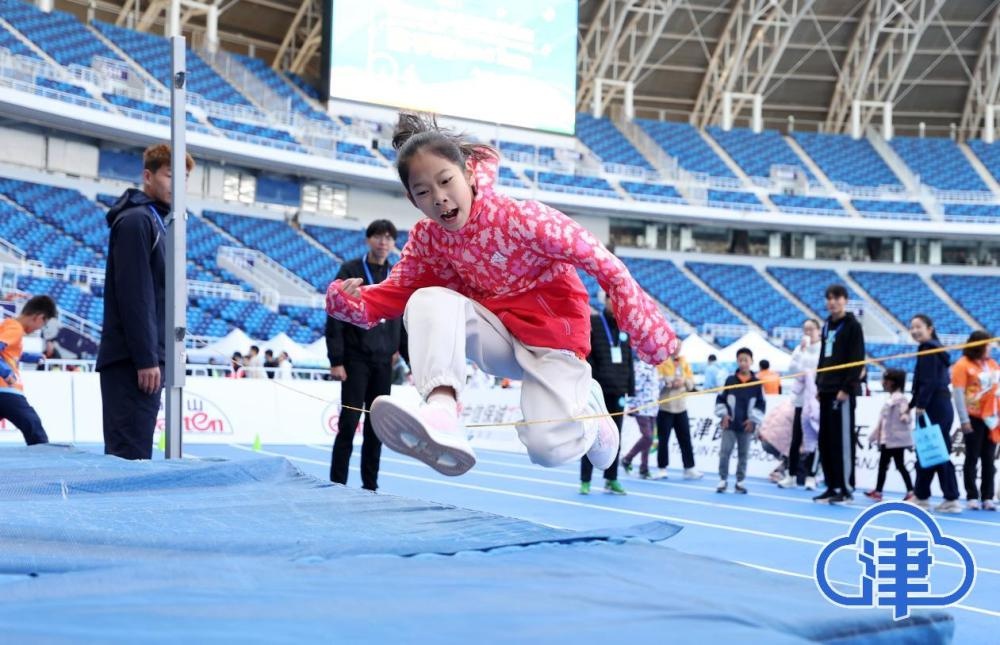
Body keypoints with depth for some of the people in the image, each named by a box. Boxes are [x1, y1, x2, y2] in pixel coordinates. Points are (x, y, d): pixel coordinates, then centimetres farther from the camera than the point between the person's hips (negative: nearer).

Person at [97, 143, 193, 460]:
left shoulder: (154, 221, 20)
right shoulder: (136, 220, -10)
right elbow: (132, 295, -18)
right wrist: (146, 359, -20)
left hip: (143, 358, 10)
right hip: (132, 360, -10)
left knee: (127, 454, 10)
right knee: (131, 456, -10)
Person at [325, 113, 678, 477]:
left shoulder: (520, 217, -23)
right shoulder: (427, 239, -5)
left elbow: (603, 263, -20)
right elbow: (394, 293, -2)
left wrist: (650, 336, -21)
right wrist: (349, 301, -26)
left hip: (552, 331, -4)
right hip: (499, 338, 5)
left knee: (550, 449, -23)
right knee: (428, 301, -24)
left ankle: (587, 410, 14)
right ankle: (440, 414, -42)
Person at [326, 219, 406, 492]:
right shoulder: (350, 271, -2)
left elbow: (405, 323, 14)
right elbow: (335, 318, -6)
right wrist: (336, 360, -12)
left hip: (383, 361, 4)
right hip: (356, 359, -4)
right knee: (349, 421, -5)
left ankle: (370, 484, 13)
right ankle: (337, 482, 1)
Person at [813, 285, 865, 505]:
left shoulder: (852, 326, -5)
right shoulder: (827, 325, 17)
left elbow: (857, 361, -11)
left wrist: (846, 388, -17)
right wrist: (819, 383, 14)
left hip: (842, 392, -8)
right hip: (826, 391, 8)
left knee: (843, 441, -7)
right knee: (825, 441, 7)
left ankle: (846, 489, -3)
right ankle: (832, 487, 13)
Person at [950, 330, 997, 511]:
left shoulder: (992, 364, 12)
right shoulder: (963, 365, -6)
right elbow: (957, 393, -10)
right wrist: (964, 420, -15)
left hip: (991, 418, 5)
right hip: (974, 418, -5)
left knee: (989, 459, 6)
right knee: (972, 458, 2)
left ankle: (987, 497, 11)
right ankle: (972, 498, 6)